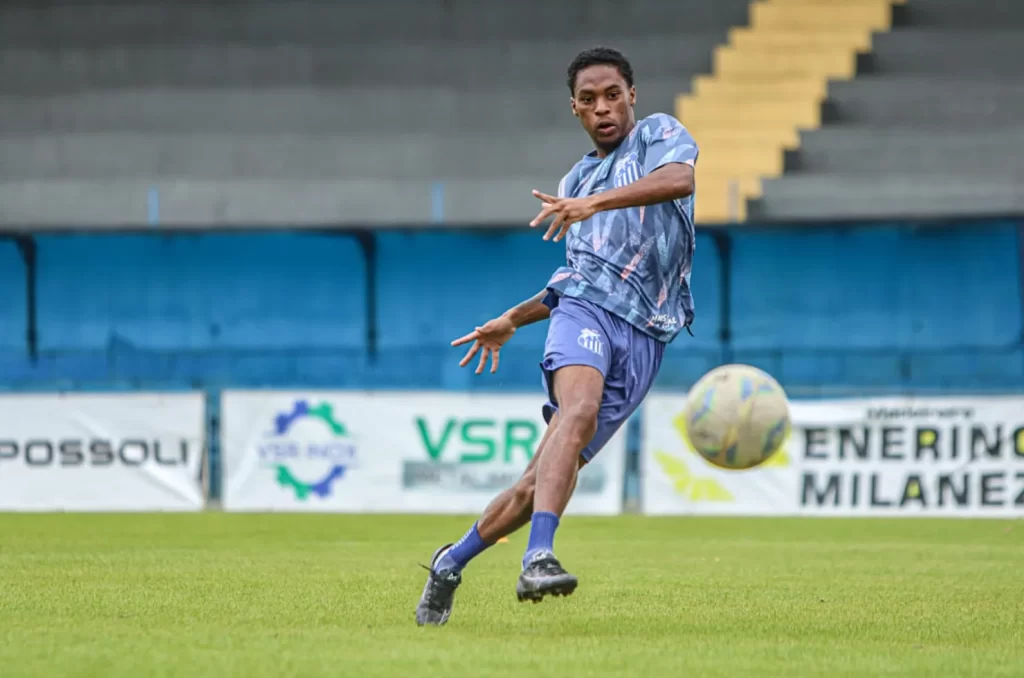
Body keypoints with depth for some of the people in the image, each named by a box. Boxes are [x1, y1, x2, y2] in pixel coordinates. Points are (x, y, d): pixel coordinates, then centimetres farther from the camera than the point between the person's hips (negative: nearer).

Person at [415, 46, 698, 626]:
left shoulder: (661, 134, 10)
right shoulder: (576, 181, 27)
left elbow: (680, 179, -15)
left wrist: (596, 203, -28)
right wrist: (512, 321, 36)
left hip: (644, 338, -2)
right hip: (587, 307, 2)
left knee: (543, 481, -3)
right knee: (579, 410, -33)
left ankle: (452, 563, 20)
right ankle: (539, 559, -49)